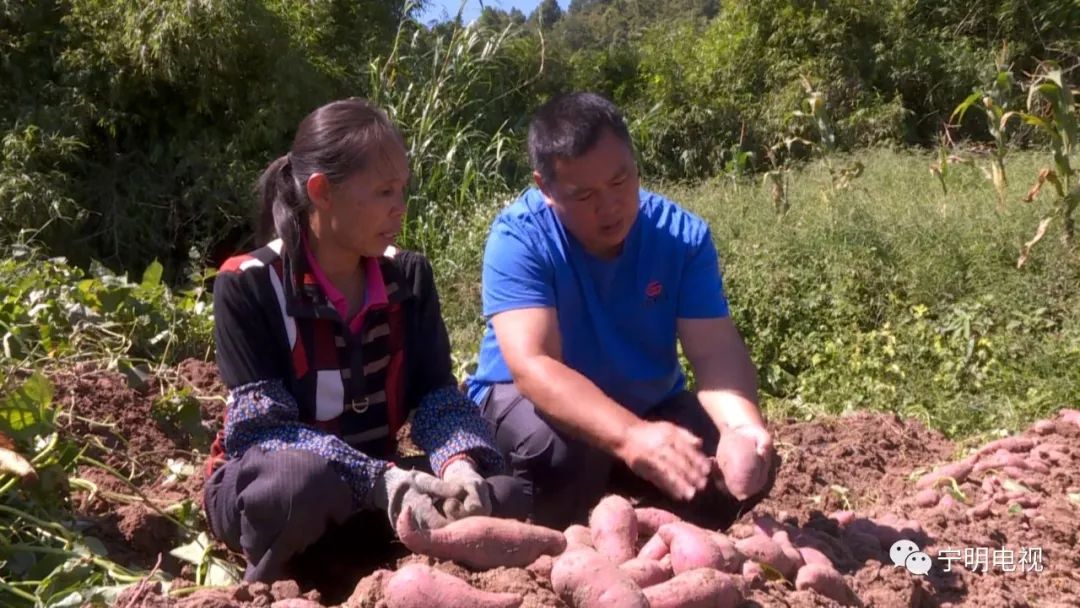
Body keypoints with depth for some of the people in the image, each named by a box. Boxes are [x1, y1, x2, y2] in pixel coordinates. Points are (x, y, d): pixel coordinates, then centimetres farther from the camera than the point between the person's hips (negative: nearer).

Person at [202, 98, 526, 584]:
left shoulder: (408, 276, -3)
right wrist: (383, 483, -35)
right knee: (304, 481, -38)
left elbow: (436, 393, -7)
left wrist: (459, 464, -30)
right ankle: (266, 580, -6)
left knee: (497, 493, -17)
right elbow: (262, 428, -23)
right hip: (266, 484, -4)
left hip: (377, 478, 5)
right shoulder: (247, 286, -17)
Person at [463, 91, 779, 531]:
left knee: (749, 460, -16)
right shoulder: (519, 237, -25)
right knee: (556, 448, -36)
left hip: (650, 406, 4)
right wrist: (632, 437, -51)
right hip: (538, 404, -3)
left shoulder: (682, 235, -14)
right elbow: (533, 365, -37)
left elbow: (716, 353, -20)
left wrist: (743, 422, -42)